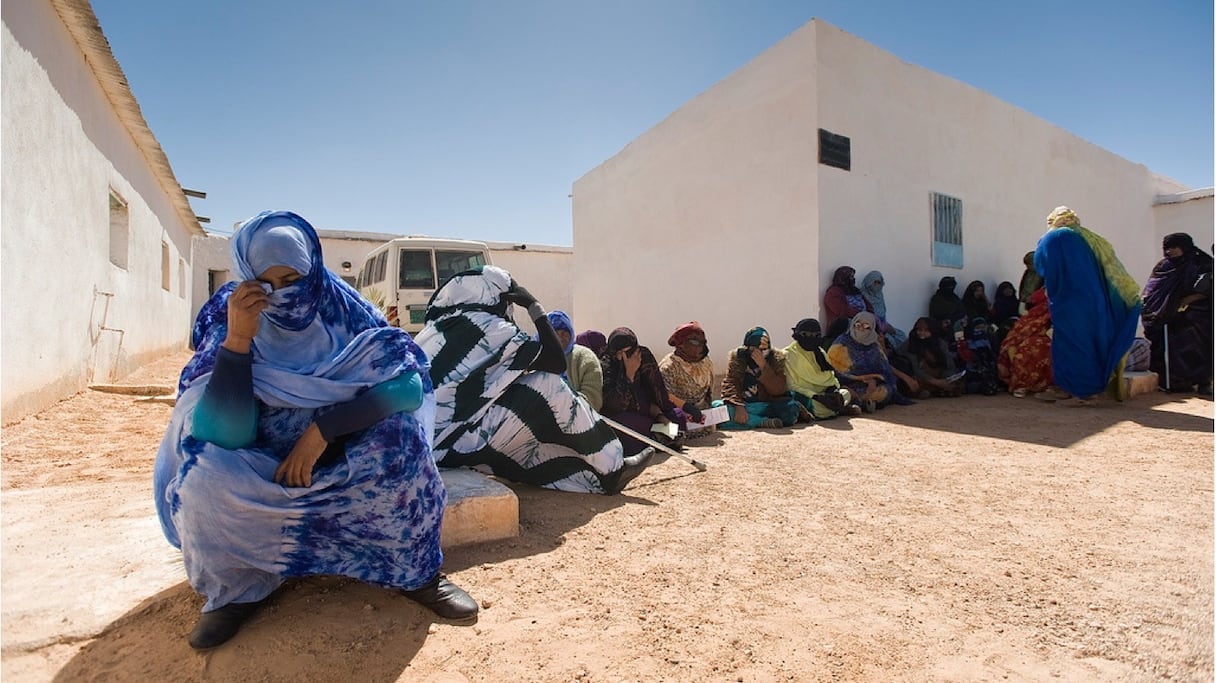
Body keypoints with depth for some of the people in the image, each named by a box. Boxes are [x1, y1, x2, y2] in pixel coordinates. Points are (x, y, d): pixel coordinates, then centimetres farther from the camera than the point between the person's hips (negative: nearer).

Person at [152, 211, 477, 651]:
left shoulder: (342, 306, -12)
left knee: (401, 436, -29)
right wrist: (237, 338, -32)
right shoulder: (226, 315, -12)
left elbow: (409, 383, -23)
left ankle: (418, 572, -9)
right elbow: (227, 435, -23)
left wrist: (323, 428, -29)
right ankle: (238, 589, -2)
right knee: (203, 474, -30)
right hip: (260, 471, 1)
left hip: (339, 460, 0)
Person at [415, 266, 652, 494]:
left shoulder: (440, 324, 12)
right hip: (453, 444, -8)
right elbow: (557, 362, -6)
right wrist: (534, 306, 0)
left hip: (422, 442, 8)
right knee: (548, 388, -3)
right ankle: (611, 471, 8)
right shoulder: (491, 328, -10)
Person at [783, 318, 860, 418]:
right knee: (820, 406, -31)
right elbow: (791, 386, -14)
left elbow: (830, 375, 16)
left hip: (821, 394, 7)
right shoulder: (788, 354, -8)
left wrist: (834, 389, -9)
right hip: (803, 396, -7)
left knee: (845, 393, -12)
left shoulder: (819, 352, 15)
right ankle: (840, 409, -7)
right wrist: (816, 396, -24)